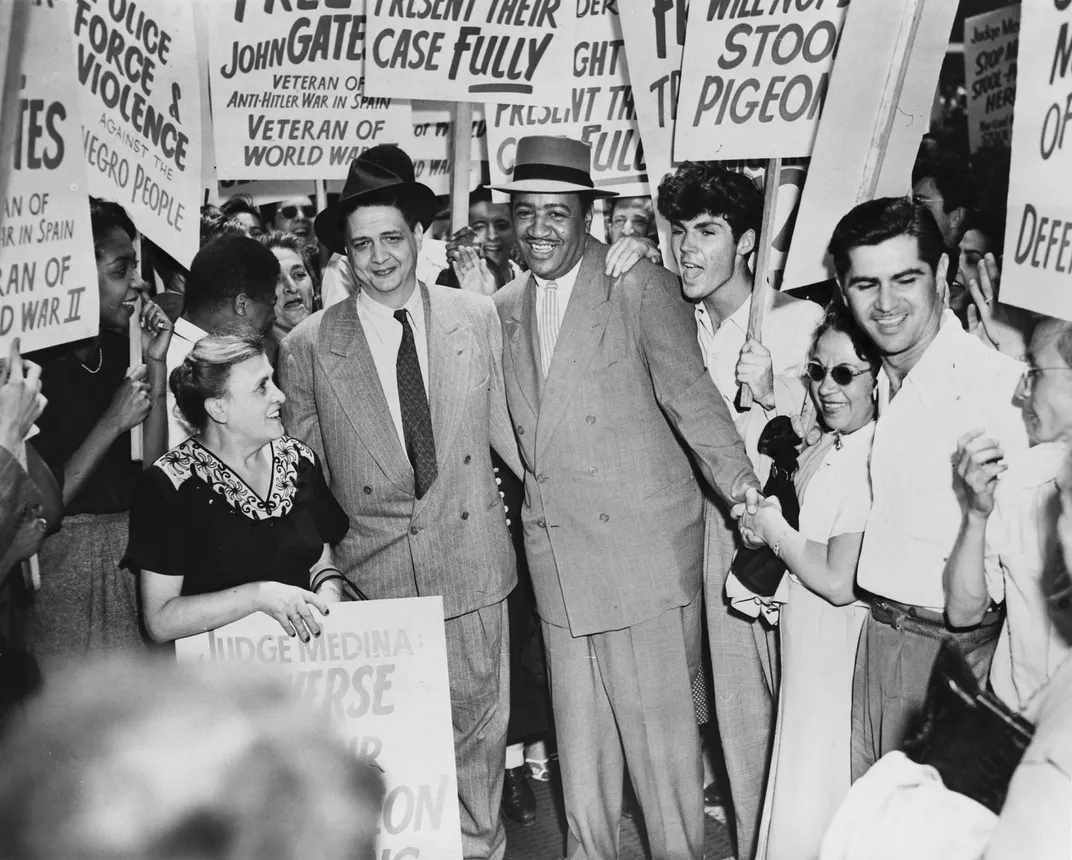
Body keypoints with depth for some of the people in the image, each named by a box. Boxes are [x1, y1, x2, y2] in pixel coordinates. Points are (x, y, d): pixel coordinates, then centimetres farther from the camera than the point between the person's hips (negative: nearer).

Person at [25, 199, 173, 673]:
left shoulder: (118, 349, 5)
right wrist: (112, 424, -17)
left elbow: (152, 471, 2)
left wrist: (155, 365, -4)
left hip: (132, 547, 6)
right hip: (63, 558, -6)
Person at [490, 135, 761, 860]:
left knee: (659, 726, 3)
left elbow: (689, 391, -13)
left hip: (640, 545, -5)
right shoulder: (507, 306, 11)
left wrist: (739, 480, -23)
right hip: (557, 550, 6)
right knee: (578, 729, 16)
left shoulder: (643, 288, -8)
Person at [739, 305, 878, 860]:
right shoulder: (821, 448, 4)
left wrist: (774, 531, -13)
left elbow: (840, 582, -25)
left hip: (840, 650, -8)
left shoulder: (873, 460, -23)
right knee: (799, 781, 22)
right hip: (805, 640, 8)